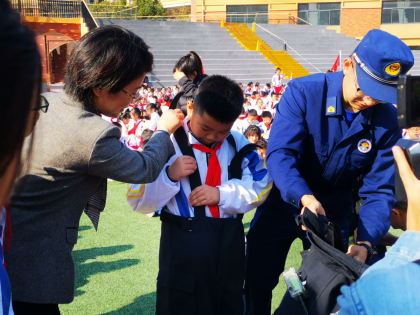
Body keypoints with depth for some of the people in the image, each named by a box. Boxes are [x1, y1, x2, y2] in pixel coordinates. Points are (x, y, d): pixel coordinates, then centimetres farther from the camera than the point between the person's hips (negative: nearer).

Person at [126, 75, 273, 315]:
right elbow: (139, 201, -9)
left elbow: (261, 184, -1)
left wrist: (222, 194, -14)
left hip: (230, 243, 4)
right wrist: (169, 176, -25)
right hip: (183, 245, -3)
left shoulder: (238, 143, 3)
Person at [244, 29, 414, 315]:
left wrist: (366, 243, -28)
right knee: (257, 285, 9)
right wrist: (305, 197, -47)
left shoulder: (386, 121, -13)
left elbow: (379, 190, -13)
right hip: (283, 204, -1)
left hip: (334, 214, 2)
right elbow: (280, 153, -30)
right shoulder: (303, 92, -21)